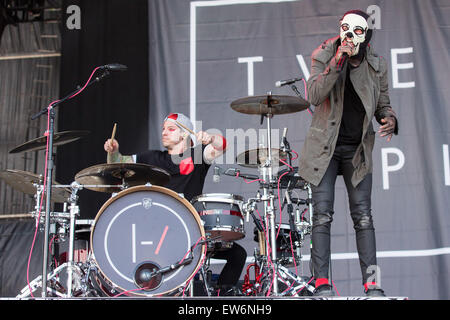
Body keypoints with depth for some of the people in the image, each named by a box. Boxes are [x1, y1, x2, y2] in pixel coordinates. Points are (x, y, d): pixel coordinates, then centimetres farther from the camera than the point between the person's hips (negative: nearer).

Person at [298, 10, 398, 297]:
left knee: (363, 216, -2)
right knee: (322, 215, -5)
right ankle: (322, 282, -1)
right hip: (325, 147, -1)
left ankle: (372, 284, 2)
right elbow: (314, 96, -18)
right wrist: (337, 61, -26)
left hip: (358, 149, 2)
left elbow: (383, 104, 12)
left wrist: (389, 119, -12)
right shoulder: (323, 56, -5)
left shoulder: (377, 65, 2)